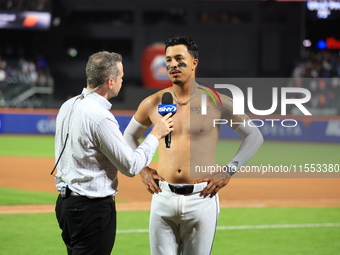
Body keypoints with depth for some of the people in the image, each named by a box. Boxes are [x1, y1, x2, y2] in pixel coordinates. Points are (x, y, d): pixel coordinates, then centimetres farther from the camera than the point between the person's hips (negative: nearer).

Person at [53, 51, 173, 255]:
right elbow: (131, 166, -15)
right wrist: (156, 135, -2)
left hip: (66, 200, 9)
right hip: (93, 208, -9)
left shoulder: (68, 106, 8)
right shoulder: (100, 117, -20)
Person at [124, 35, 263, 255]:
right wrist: (142, 168, 10)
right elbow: (130, 135, 23)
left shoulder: (216, 102, -3)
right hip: (163, 197, 2)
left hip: (201, 198, -2)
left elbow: (254, 136, 5)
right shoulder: (153, 104, 5)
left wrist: (229, 171, -2)